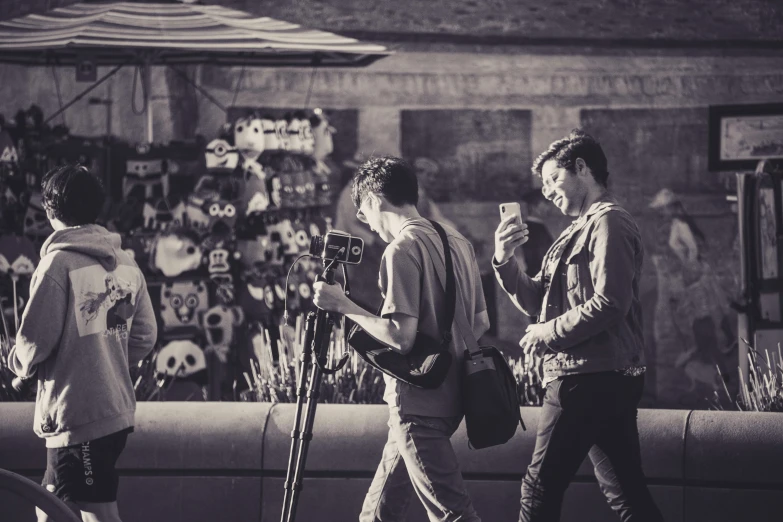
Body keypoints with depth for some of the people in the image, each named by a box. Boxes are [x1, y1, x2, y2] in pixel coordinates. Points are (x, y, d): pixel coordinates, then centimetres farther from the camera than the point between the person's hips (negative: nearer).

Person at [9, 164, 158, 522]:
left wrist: (18, 361, 5)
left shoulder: (58, 263, -14)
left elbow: (34, 343, -15)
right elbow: (144, 337, 11)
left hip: (76, 419, -8)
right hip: (118, 414, 8)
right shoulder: (125, 264, 7)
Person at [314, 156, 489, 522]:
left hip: (418, 403, -9)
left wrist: (344, 306, -11)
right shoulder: (457, 241, 11)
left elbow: (401, 337, -20)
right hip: (451, 396, 9)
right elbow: (481, 323, 16)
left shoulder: (401, 250, -14)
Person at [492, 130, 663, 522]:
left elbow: (609, 304, -21)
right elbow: (536, 301, 19)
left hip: (587, 381, -10)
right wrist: (504, 261, 2)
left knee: (541, 488, -5)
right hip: (608, 381, 10)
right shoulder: (584, 229, 21)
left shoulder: (608, 223, -10)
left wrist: (548, 333, -11)